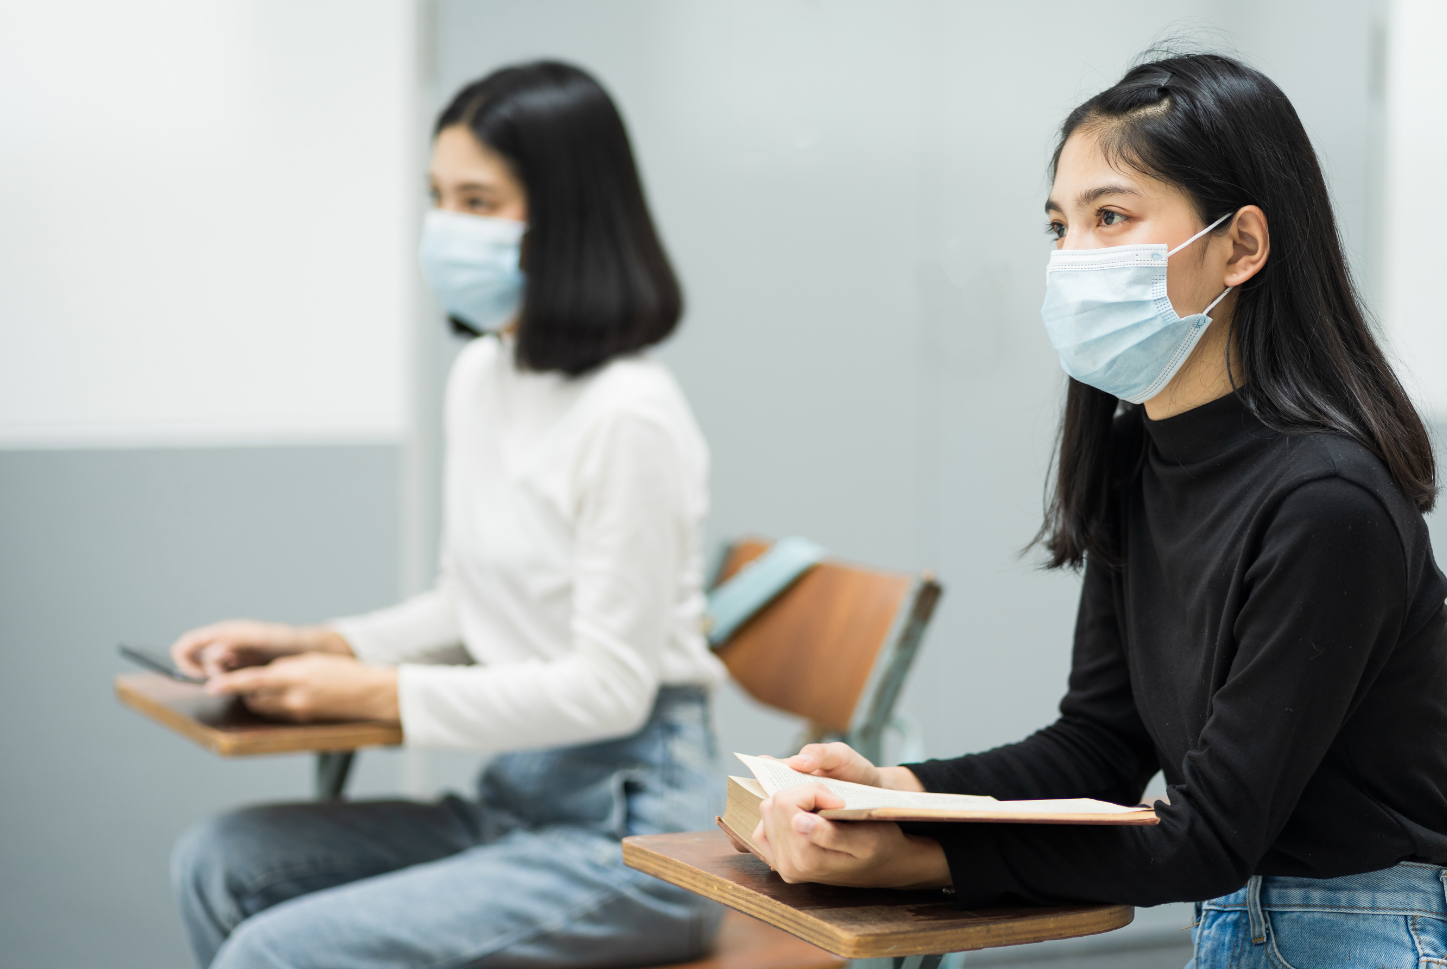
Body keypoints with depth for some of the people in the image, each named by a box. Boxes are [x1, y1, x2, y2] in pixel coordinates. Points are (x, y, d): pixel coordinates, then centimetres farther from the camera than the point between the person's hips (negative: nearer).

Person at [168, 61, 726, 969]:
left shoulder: (629, 416, -20)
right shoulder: (479, 376, 9)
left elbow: (608, 687, -19)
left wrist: (377, 693, -17)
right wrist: (318, 646, 4)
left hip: (634, 834, -9)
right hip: (515, 801, 9)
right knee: (222, 861, -2)